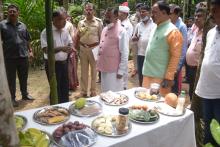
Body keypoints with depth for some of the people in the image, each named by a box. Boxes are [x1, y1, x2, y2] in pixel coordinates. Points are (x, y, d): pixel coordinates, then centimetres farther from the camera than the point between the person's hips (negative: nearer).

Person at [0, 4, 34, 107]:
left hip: (23, 56, 4)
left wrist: (30, 51, 11)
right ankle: (12, 98, 19)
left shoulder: (22, 25, 11)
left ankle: (25, 94, 31)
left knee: (24, 77, 15)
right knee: (11, 79, 7)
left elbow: (27, 40, 17)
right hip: (9, 57, -3)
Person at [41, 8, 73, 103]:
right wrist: (60, 48, -31)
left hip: (64, 63, 7)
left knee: (65, 88, 16)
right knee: (55, 89, 3)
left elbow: (70, 43, 12)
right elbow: (46, 50, -20)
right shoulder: (46, 32, -14)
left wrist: (71, 48, -12)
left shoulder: (65, 31, 6)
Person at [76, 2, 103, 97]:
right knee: (83, 71, 11)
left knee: (94, 71, 8)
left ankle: (93, 91, 21)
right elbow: (78, 37, 10)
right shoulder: (81, 23, 6)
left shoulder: (98, 22, -4)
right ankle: (83, 91, 22)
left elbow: (101, 37, -3)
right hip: (83, 49, 3)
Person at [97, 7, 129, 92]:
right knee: (104, 92, 18)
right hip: (104, 68, 7)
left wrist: (121, 70, -15)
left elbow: (124, 53, -14)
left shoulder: (121, 31, -13)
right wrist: (99, 64, 14)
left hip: (114, 70, -7)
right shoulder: (104, 29, 11)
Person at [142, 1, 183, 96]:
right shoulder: (156, 28, 12)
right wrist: (146, 70, 17)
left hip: (160, 77, -8)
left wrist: (168, 77, -17)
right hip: (148, 74, 8)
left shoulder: (172, 31, -12)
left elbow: (175, 56, -15)